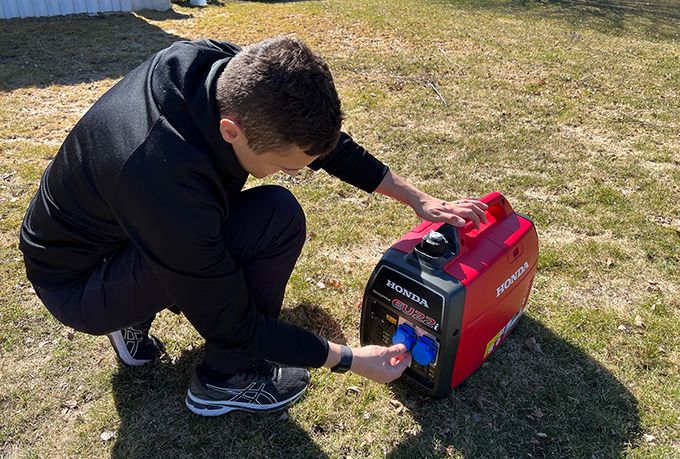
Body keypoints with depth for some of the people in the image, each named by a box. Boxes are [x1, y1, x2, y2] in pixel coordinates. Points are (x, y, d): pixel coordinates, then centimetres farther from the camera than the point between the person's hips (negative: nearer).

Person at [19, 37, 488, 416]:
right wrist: (351, 359, -17)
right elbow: (231, 326, -27)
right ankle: (225, 378, -2)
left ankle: (138, 317, 11)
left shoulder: (240, 73, -20)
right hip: (77, 282, -7)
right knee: (277, 218, -25)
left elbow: (328, 141, -3)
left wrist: (418, 198, 1)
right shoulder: (166, 180, -40)